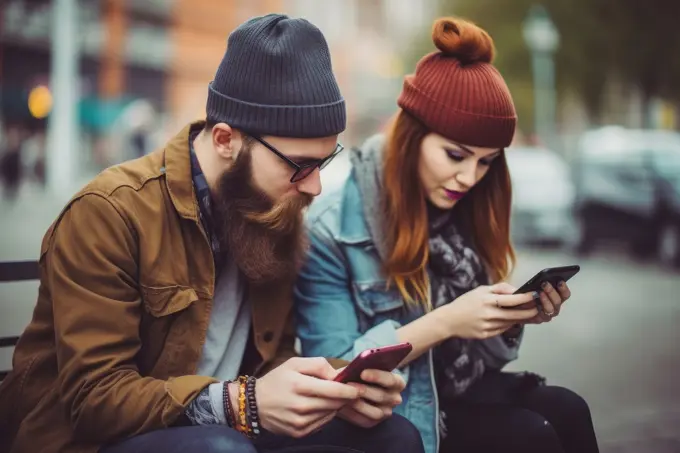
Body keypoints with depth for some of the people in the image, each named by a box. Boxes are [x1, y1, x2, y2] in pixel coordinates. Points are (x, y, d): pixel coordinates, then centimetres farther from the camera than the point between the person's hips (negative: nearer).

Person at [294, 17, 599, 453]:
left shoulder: (464, 213, 3)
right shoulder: (331, 229, -18)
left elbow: (481, 348, 9)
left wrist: (516, 314, -12)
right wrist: (444, 322, -26)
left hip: (456, 388, 6)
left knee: (566, 410, -19)